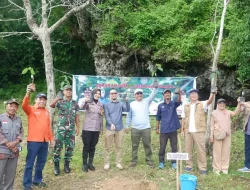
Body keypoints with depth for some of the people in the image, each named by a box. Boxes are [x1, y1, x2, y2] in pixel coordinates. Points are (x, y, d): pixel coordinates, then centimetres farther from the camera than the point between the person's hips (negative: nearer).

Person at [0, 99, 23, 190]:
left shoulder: (19, 119, 10)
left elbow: (21, 132, 9)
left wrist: (15, 142, -10)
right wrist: (9, 145, -11)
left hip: (14, 151, 4)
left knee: (11, 174, 11)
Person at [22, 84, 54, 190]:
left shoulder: (46, 111, 14)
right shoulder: (31, 109, -2)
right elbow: (24, 106, -26)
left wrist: (51, 138, 17)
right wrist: (28, 93, -42)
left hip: (45, 141, 6)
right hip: (33, 140, -6)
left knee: (41, 162, 15)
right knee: (30, 163, 1)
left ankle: (37, 180, 30)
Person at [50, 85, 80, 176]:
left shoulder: (75, 103, 9)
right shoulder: (59, 101, 0)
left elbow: (77, 116, 11)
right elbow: (51, 105, -21)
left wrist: (77, 127, 7)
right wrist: (58, 97, -36)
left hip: (71, 129, 3)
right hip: (60, 128, -3)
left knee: (70, 147, 7)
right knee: (58, 147, -2)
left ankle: (66, 165, 20)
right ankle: (56, 166, 8)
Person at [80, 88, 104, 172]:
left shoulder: (100, 104, 8)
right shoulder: (88, 102, -5)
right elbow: (82, 107, -27)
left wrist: (101, 128, 14)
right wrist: (84, 101, -48)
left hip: (96, 129, 4)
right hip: (87, 128, -4)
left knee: (93, 147, 10)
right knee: (86, 147, 2)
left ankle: (90, 163, 22)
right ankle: (84, 164, 12)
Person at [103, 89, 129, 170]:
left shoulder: (121, 104, 8)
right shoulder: (107, 105, 5)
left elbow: (127, 110, -11)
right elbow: (107, 116, -6)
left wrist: (126, 101, -28)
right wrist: (111, 124, -23)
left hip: (120, 129, 1)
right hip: (109, 129, -1)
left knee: (119, 147, 8)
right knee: (107, 147, 4)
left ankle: (118, 163, 17)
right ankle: (107, 163, 13)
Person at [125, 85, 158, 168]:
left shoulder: (146, 101, 3)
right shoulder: (131, 104, 3)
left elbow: (152, 95, -13)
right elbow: (129, 116, 6)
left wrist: (155, 88, -30)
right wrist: (127, 126, 4)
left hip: (146, 128, 0)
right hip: (135, 129, 0)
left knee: (147, 145, 7)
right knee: (135, 146, 8)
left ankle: (149, 160, 16)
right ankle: (134, 161, 17)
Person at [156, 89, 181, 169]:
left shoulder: (174, 104, 3)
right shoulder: (160, 106, 5)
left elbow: (179, 101, -20)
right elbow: (158, 117, 10)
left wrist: (179, 94, -40)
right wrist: (157, 128, 8)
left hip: (173, 129, 0)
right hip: (164, 130, 0)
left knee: (174, 147, 5)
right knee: (162, 147, 5)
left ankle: (174, 162, 16)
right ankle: (161, 162, 16)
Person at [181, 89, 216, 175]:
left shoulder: (202, 104, 2)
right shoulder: (186, 106, 13)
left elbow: (209, 101, -19)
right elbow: (183, 118, 13)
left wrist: (213, 94, -39)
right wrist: (182, 130, 7)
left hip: (199, 131, -3)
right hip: (188, 131, 4)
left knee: (201, 149, -1)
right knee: (188, 148, 10)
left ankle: (203, 167, 6)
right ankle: (189, 165, 22)